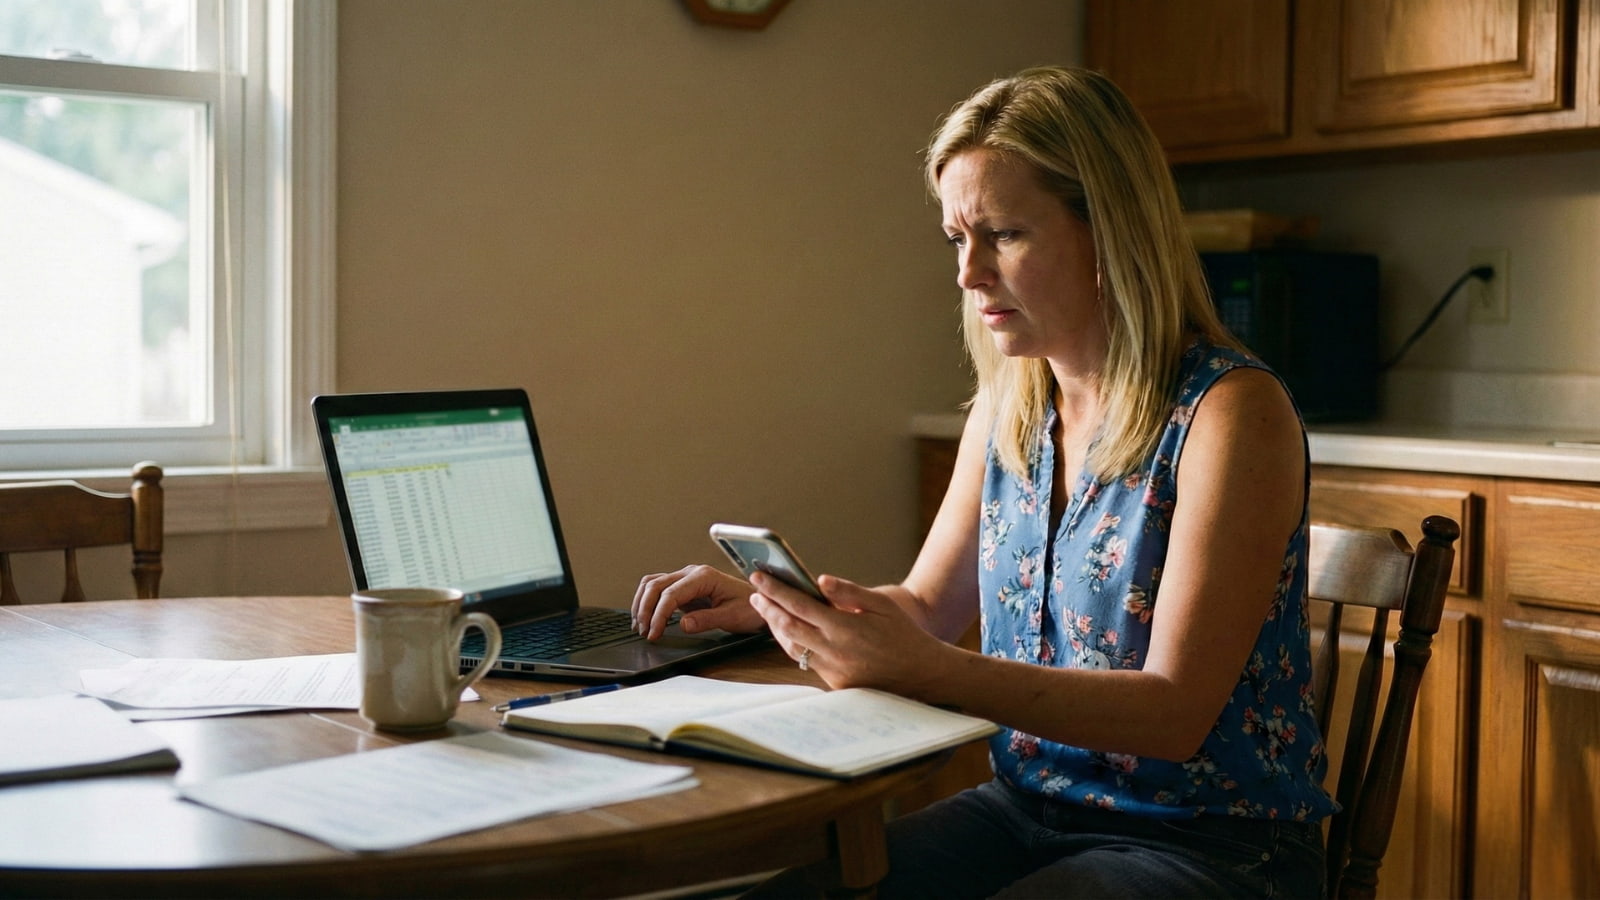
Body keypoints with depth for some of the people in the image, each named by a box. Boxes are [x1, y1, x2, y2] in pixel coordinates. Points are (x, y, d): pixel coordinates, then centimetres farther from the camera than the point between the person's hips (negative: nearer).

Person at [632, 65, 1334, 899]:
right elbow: (927, 604, 17)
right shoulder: (1007, 404, 6)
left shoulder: (1230, 411, -15)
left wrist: (925, 669, -32)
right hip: (1029, 811, 6)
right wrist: (767, 601, -1)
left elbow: (1174, 713, -20)